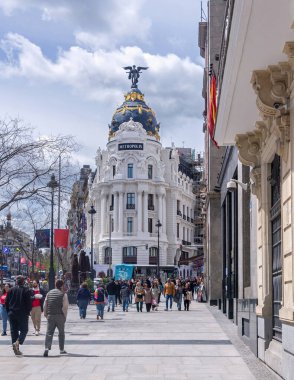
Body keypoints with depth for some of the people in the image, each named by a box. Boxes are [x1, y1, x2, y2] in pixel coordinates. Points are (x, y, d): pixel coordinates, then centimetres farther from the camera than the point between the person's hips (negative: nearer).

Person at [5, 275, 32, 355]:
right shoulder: (26, 290, -6)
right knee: (24, 330, 4)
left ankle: (16, 349, 8)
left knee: (14, 331, 10)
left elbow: (6, 302, 8)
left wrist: (9, 312, 16)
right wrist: (28, 312, 3)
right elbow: (29, 302, -8)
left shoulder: (11, 290, 6)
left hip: (12, 314, 4)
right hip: (22, 314, -4)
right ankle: (17, 342, -21)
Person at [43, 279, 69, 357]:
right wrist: (65, 316, -2)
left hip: (50, 316, 2)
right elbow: (65, 306, -10)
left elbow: (45, 305, 7)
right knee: (61, 333, 14)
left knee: (49, 333, -1)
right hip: (60, 316, -2)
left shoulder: (49, 293, 9)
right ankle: (62, 350, 20)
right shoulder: (63, 294, -4)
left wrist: (45, 314, 14)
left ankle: (47, 348, -21)